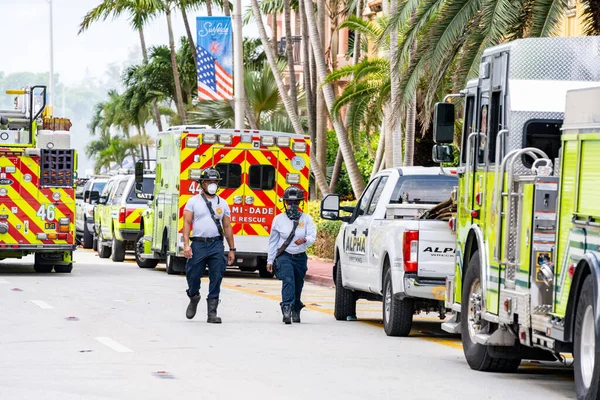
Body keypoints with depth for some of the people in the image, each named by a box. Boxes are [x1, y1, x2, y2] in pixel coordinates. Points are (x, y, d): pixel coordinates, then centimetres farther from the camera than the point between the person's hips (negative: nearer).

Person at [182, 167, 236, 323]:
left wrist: (232, 249, 11)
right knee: (193, 275, 2)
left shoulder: (222, 203, 13)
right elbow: (187, 223, -1)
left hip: (216, 245, 2)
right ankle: (194, 297, 34)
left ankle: (212, 313, 1)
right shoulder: (194, 201, 5)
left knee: (216, 279, -3)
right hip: (198, 244, -2)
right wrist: (186, 244, -13)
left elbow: (227, 227, 14)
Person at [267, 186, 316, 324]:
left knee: (298, 286, 13)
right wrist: (270, 260, 6)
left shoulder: (306, 219, 2)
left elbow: (312, 236, -11)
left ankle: (296, 310, 35)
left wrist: (304, 240, -34)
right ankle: (286, 309, -32)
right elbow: (273, 241, 7)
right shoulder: (278, 219, 2)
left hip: (300, 257, 2)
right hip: (284, 256, -2)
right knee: (288, 281, -23)